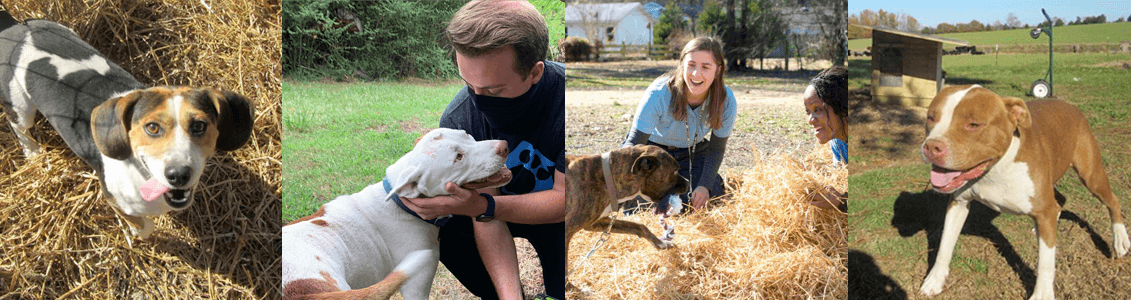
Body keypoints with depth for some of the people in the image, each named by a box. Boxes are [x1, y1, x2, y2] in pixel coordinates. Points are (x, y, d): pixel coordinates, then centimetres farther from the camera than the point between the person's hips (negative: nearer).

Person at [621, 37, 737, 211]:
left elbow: (716, 149, -10)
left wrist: (705, 186, -22)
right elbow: (634, 143, -31)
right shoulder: (658, 94, -35)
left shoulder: (726, 101, -26)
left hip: (693, 152, 2)